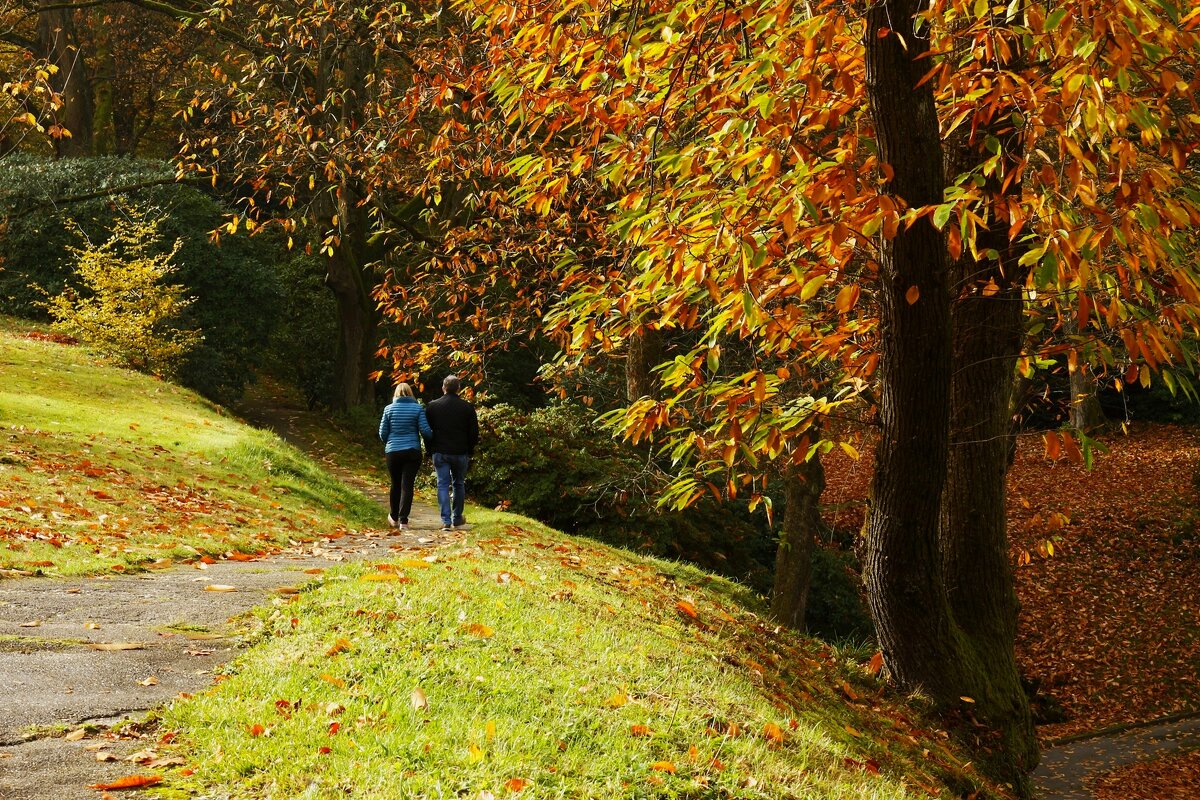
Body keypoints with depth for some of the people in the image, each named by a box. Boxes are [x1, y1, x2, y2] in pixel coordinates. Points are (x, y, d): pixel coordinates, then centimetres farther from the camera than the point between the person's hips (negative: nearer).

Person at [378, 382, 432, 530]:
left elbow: (382, 433, 4)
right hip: (412, 452, -2)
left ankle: (393, 517, 30)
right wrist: (433, 436, 14)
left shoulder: (389, 409, 1)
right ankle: (403, 520, -5)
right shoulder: (417, 408, -3)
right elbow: (425, 430, -7)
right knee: (407, 485, 0)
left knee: (396, 484, 16)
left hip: (393, 452, 2)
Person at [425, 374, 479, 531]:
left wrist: (430, 450, 12)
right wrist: (470, 451, 13)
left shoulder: (433, 406, -2)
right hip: (461, 453, 1)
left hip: (440, 453, -1)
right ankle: (457, 518, 22)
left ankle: (446, 521, -9)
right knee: (459, 484, 16)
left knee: (443, 485, 1)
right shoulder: (467, 407, -2)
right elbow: (474, 433, 0)